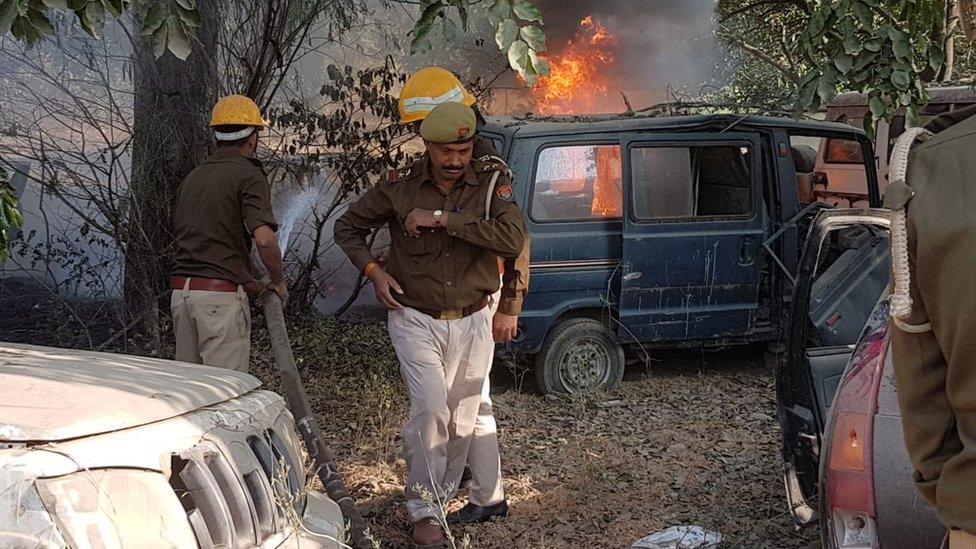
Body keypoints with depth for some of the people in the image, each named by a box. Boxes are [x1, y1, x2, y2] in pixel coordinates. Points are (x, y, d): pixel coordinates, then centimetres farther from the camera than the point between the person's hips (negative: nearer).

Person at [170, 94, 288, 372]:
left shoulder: (193, 177, 17)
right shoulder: (249, 175, -7)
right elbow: (264, 238, -21)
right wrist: (279, 282, -2)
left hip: (181, 290, 8)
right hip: (221, 296, -8)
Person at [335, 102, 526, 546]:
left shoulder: (490, 183, -7)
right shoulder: (399, 188, -6)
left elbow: (512, 240, -23)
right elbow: (347, 227, 8)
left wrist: (442, 219, -25)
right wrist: (373, 270, -9)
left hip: (471, 322, 2)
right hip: (416, 321, -1)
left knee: (464, 416, 11)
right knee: (431, 408, -16)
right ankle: (423, 508, -2)